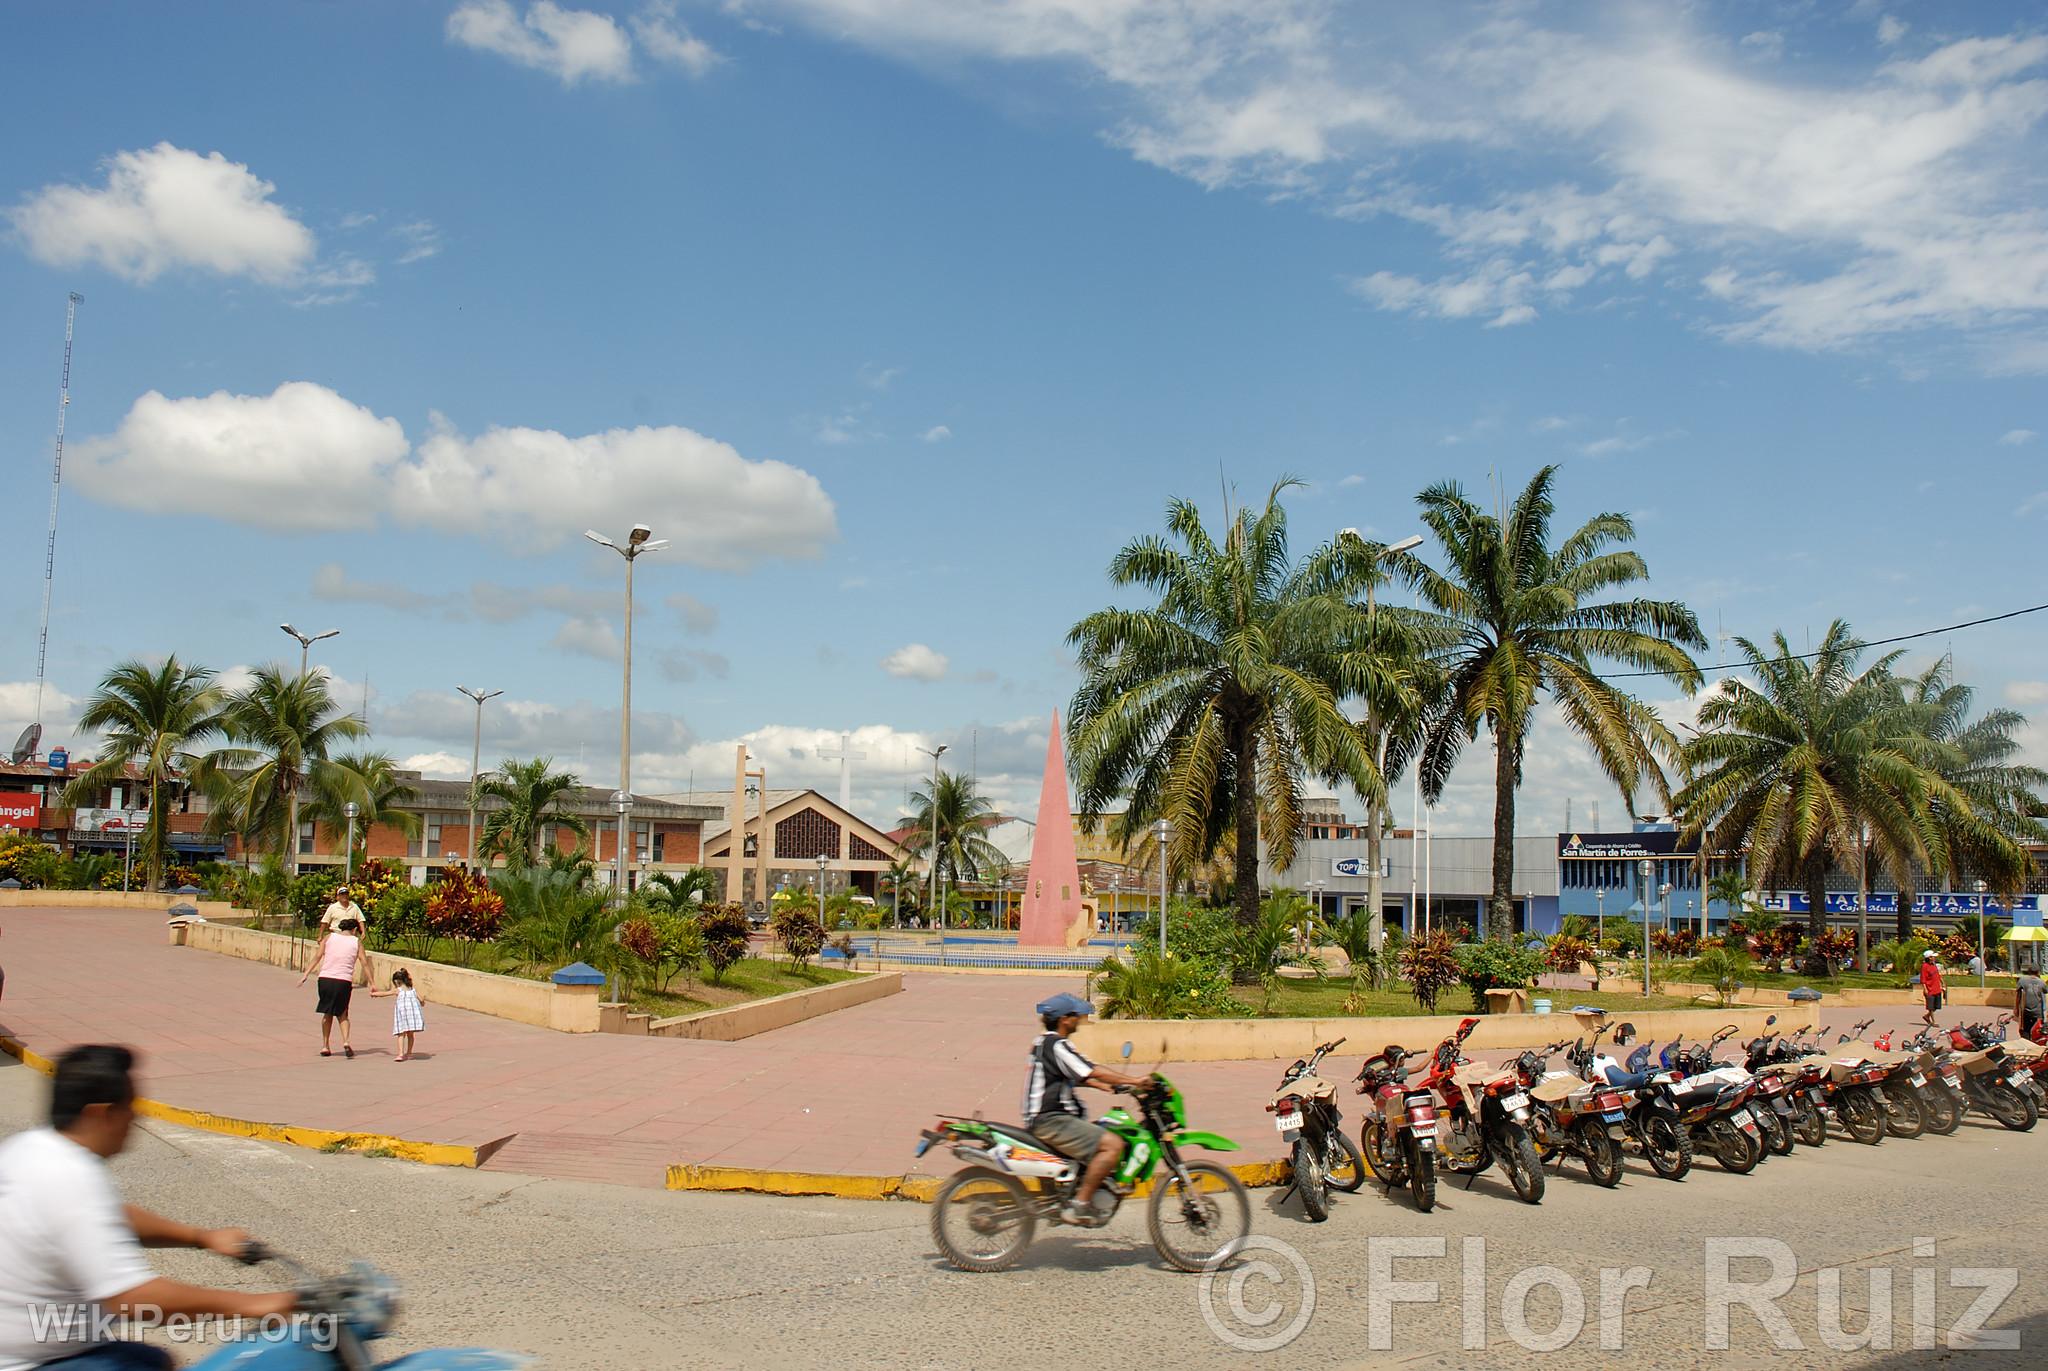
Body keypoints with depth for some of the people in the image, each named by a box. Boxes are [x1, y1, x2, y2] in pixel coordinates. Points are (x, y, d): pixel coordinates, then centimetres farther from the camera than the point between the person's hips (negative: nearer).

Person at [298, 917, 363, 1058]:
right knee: (342, 1014, 15)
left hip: (326, 979, 1)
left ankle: (325, 1046, 17)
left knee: (327, 1013, 18)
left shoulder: (329, 937, 10)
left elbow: (317, 957, 1)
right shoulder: (356, 942, 8)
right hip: (344, 981, -1)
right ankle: (346, 1041, -7)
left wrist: (305, 974, -1)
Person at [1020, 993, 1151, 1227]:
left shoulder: (1044, 1042, 17)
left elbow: (1078, 1076, 26)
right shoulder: (1057, 1045, -14)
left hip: (1042, 1118, 11)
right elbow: (1093, 1072, -20)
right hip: (1051, 1121, -11)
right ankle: (1079, 1205, -18)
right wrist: (1135, 1081, -15)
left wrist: (1108, 1086, 18)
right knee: (1113, 1144, -20)